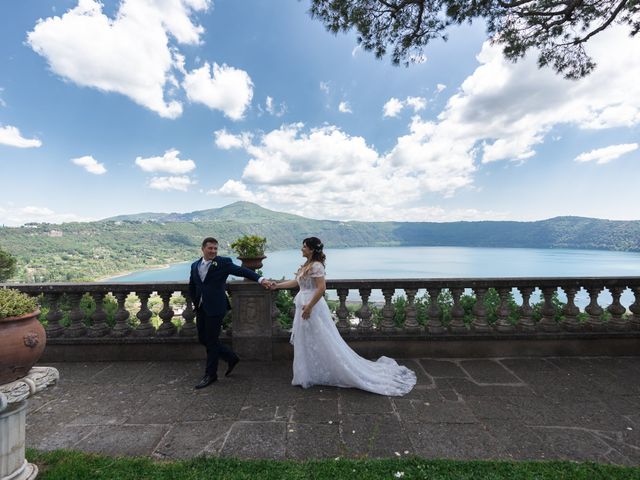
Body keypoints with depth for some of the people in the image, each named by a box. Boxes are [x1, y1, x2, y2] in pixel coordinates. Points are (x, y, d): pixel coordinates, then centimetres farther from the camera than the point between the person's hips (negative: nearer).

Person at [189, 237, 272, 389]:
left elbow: (242, 271, -20)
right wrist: (196, 302, 14)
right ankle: (232, 358, 30)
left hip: (215, 308, -6)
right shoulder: (195, 265, 9)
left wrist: (260, 279, -33)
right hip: (201, 309, 6)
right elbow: (191, 286, 21)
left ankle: (210, 374, 22)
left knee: (212, 341, 2)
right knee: (203, 339, 12)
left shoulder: (223, 262, -8)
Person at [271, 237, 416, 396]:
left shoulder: (316, 265, -18)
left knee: (324, 344, 2)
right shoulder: (307, 265, 12)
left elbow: (321, 288, -25)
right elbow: (297, 282, 21)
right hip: (305, 307, 10)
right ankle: (308, 376, 32)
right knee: (307, 344, 18)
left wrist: (309, 307, -24)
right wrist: (277, 285, 22)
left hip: (313, 308, -10)